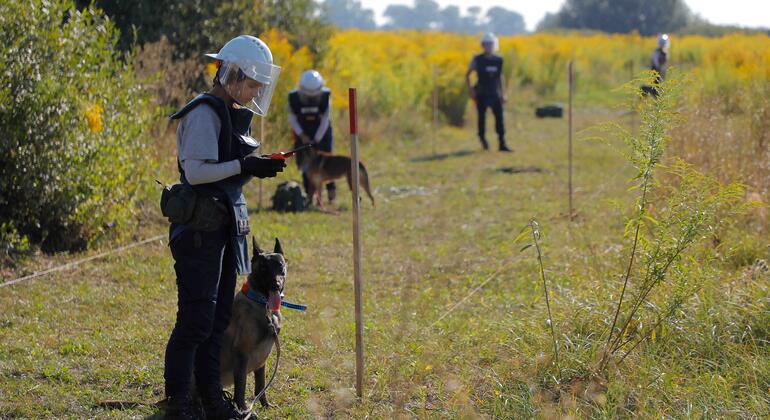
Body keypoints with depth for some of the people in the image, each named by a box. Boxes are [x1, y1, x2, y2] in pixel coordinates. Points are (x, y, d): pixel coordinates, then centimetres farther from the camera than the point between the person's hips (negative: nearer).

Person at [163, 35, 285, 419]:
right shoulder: (204, 113, -14)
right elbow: (195, 172, -21)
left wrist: (255, 168, 8)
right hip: (200, 228, -10)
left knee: (218, 316, 13)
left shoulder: (233, 114, 16)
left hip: (224, 226, 10)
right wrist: (244, 166, -23)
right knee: (196, 318, -8)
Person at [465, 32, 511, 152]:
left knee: (499, 117, -7)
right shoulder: (478, 59, -2)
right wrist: (470, 89, -4)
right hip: (482, 94, -2)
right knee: (482, 117, 3)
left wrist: (503, 94, 13)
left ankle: (502, 143, -7)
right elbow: (467, 75, 6)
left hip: (495, 94, 2)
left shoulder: (498, 60, 7)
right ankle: (482, 138, 24)